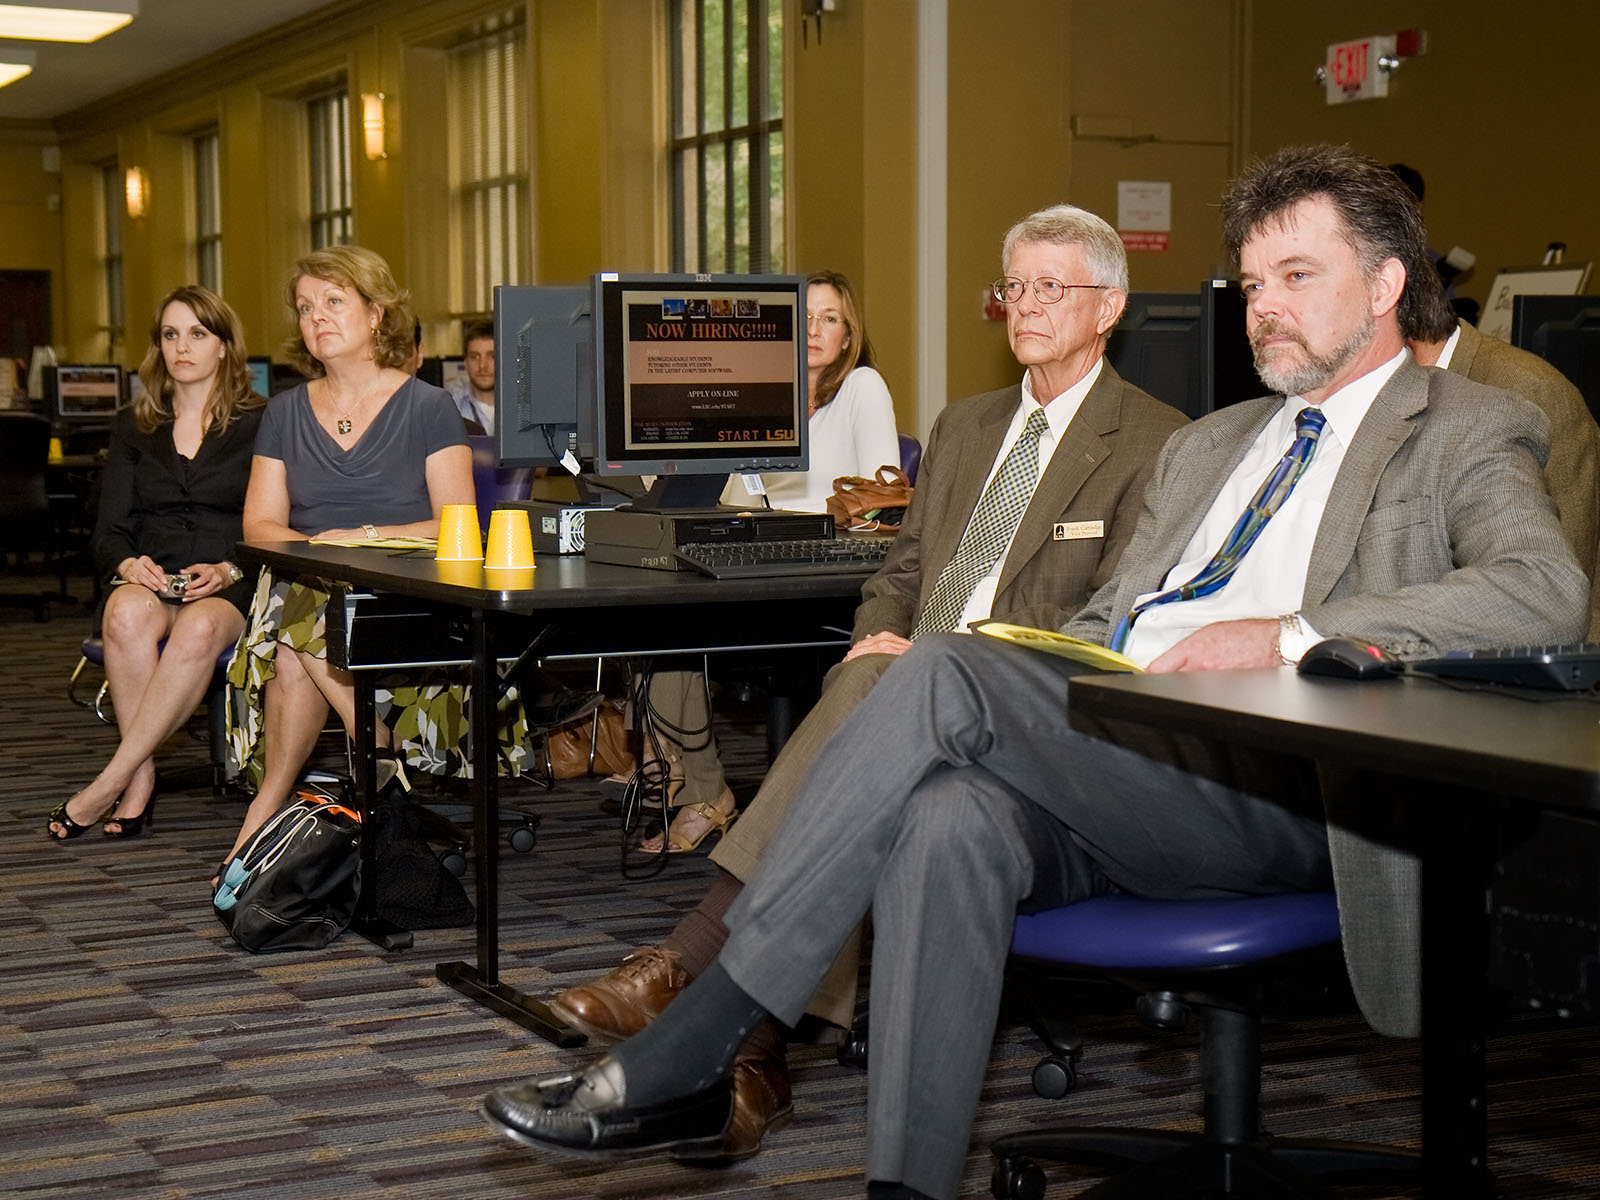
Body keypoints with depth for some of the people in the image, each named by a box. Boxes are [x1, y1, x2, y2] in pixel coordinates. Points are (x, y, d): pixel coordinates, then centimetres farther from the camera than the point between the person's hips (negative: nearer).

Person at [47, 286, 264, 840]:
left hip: (232, 587, -2)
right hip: (151, 581, 3)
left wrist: (228, 571, -18)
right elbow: (108, 529, 12)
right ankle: (140, 779, -32)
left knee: (199, 627, -39)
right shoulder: (133, 430, 19)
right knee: (127, 614, -36)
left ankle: (108, 785, -34)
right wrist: (128, 562, -11)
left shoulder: (259, 425, 9)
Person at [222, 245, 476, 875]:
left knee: (302, 637, -36)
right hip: (303, 587, 3)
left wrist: (365, 538, -17)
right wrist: (315, 548, -12)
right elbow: (259, 525, 10)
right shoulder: (286, 411, 17)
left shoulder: (427, 407, 5)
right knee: (295, 647, -35)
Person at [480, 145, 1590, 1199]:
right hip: (1114, 751, 6)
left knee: (948, 673, -26)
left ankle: (688, 1055, -24)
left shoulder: (1466, 435, 10)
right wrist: (1031, 677, 5)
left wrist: (1288, 633, -19)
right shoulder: (1208, 442, 32)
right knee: (949, 818, -30)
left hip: (1271, 784, -6)